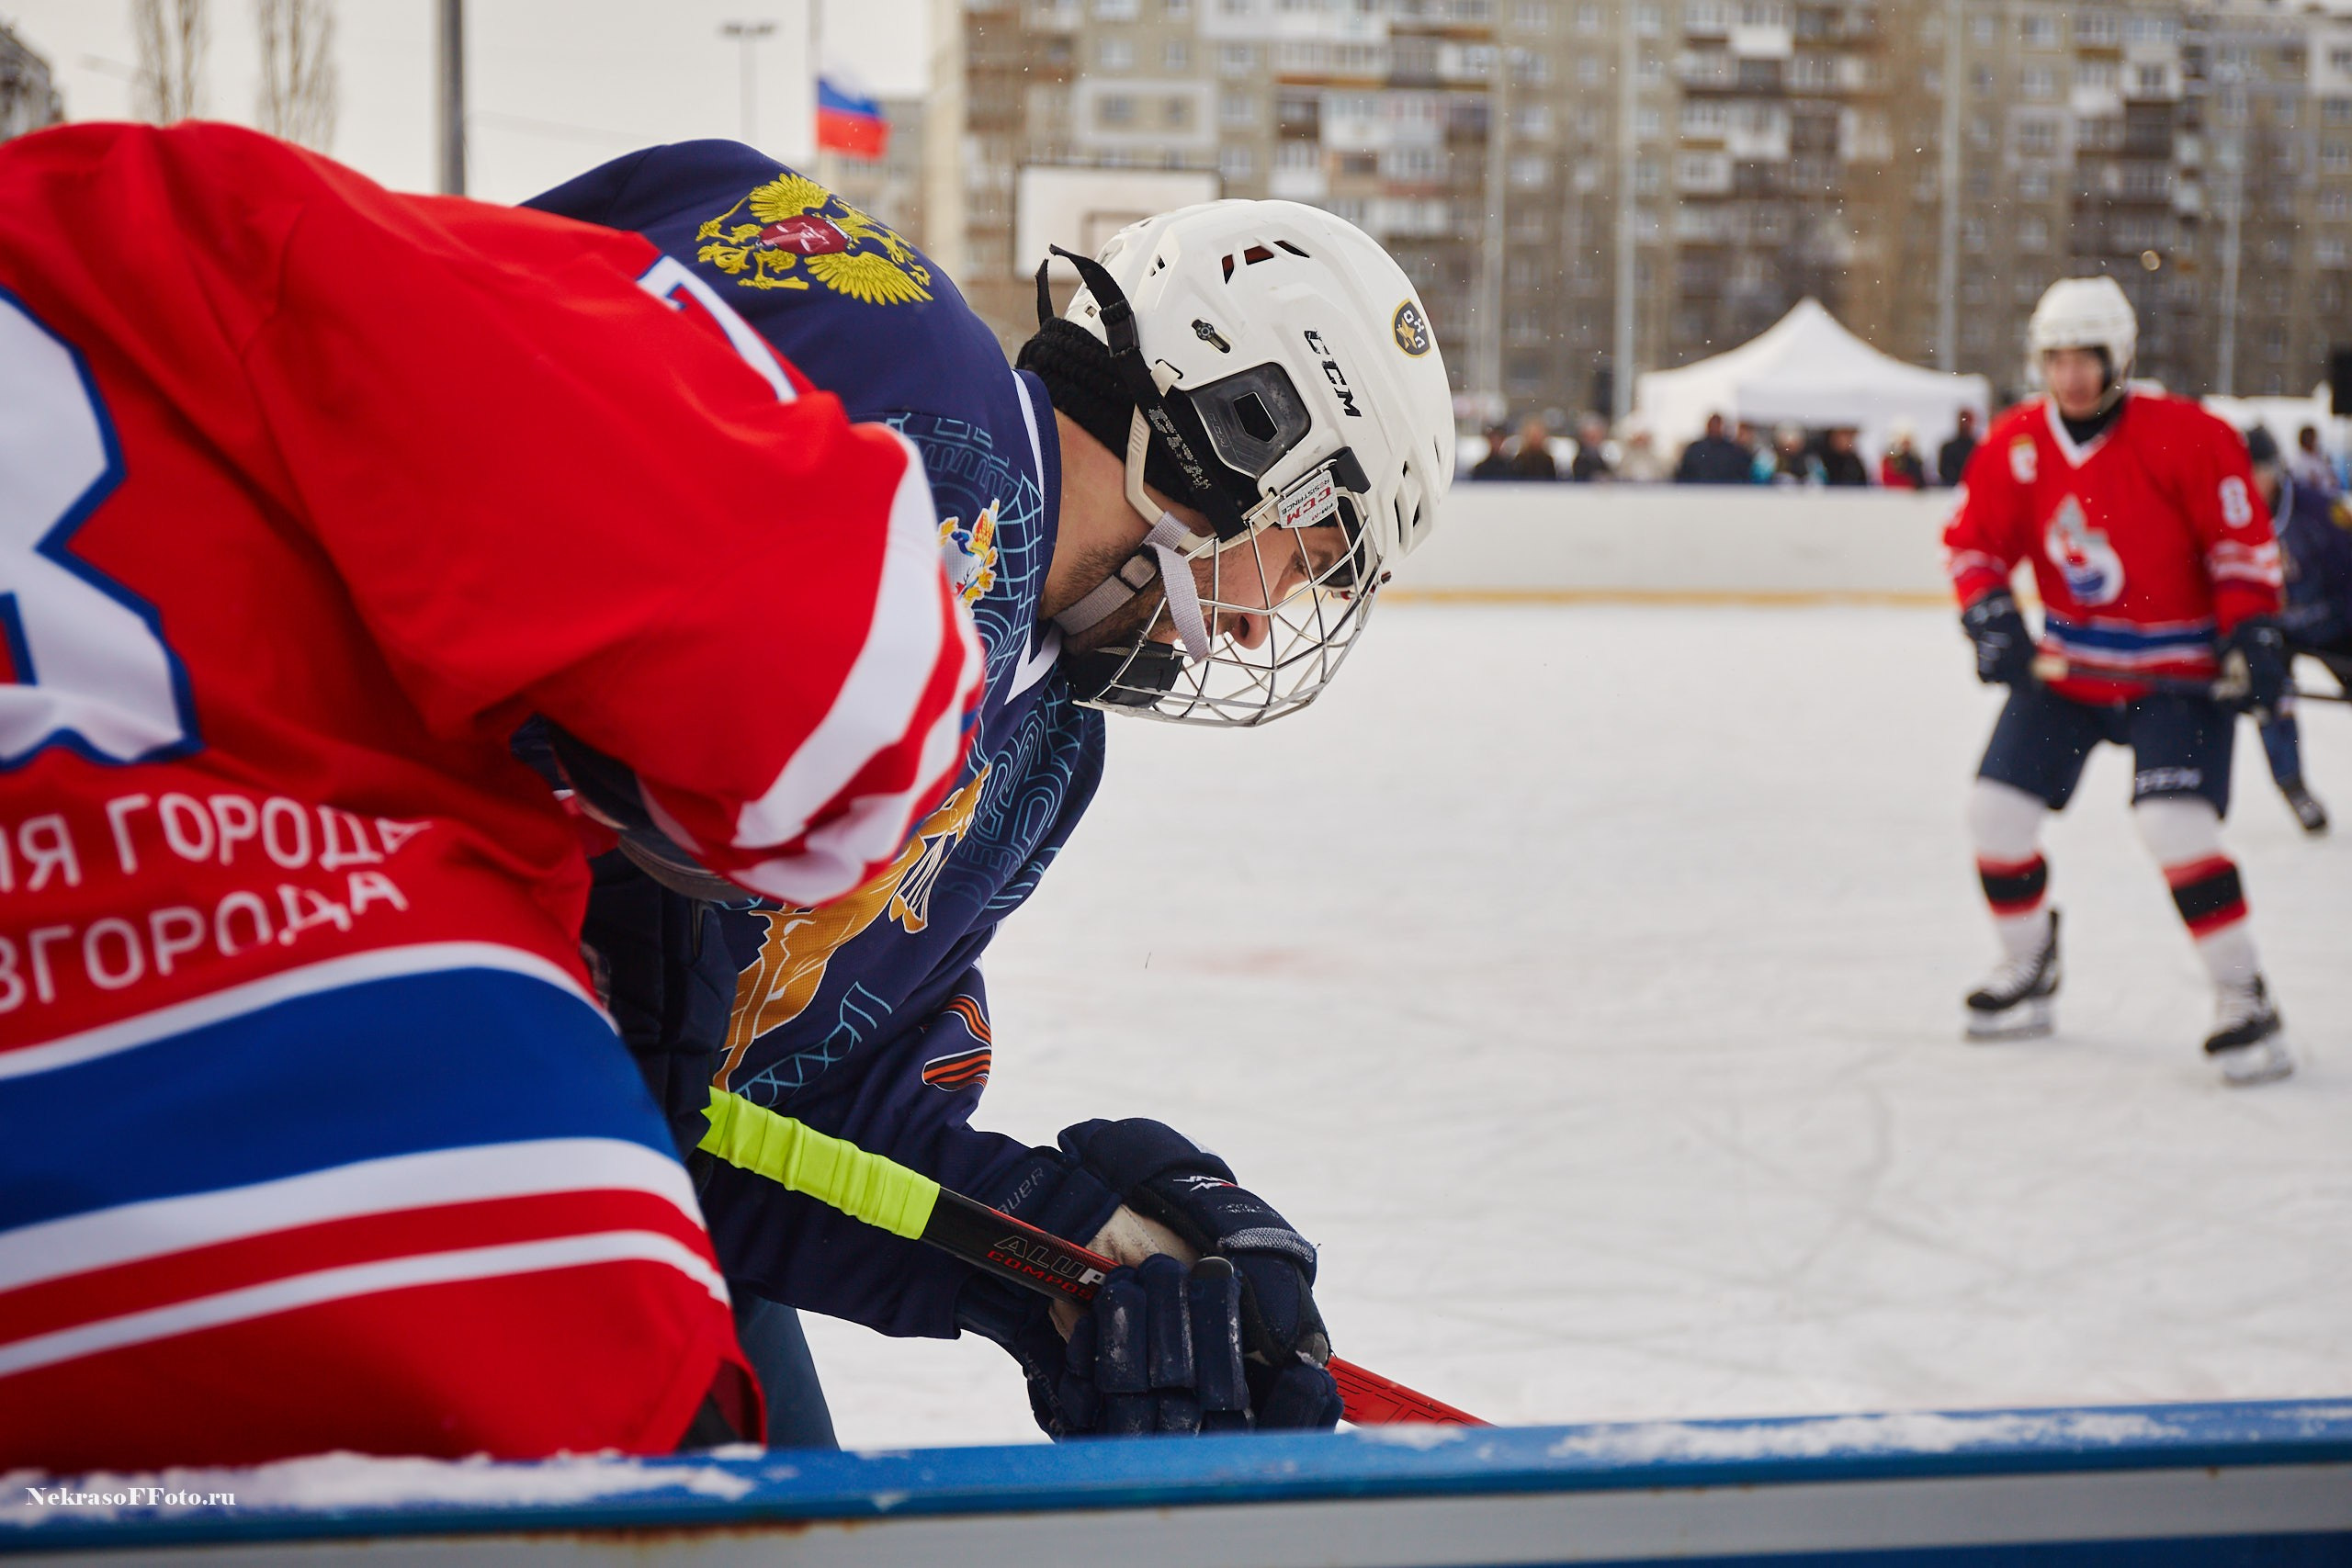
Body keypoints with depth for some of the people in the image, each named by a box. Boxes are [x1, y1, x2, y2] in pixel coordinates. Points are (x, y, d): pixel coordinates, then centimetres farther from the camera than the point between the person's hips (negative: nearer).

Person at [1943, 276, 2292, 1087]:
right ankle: (2028, 974, 25)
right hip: (2069, 661, 5)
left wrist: (2250, 633, -20)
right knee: (1997, 809, 2)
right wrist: (1991, 616, -13)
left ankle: (2245, 1000, -11)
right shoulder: (2015, 445, -4)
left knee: (2174, 822, -22)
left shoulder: (2187, 437, -17)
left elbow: (2243, 541, -12)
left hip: (2179, 671, -5)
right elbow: (1974, 542, 4)